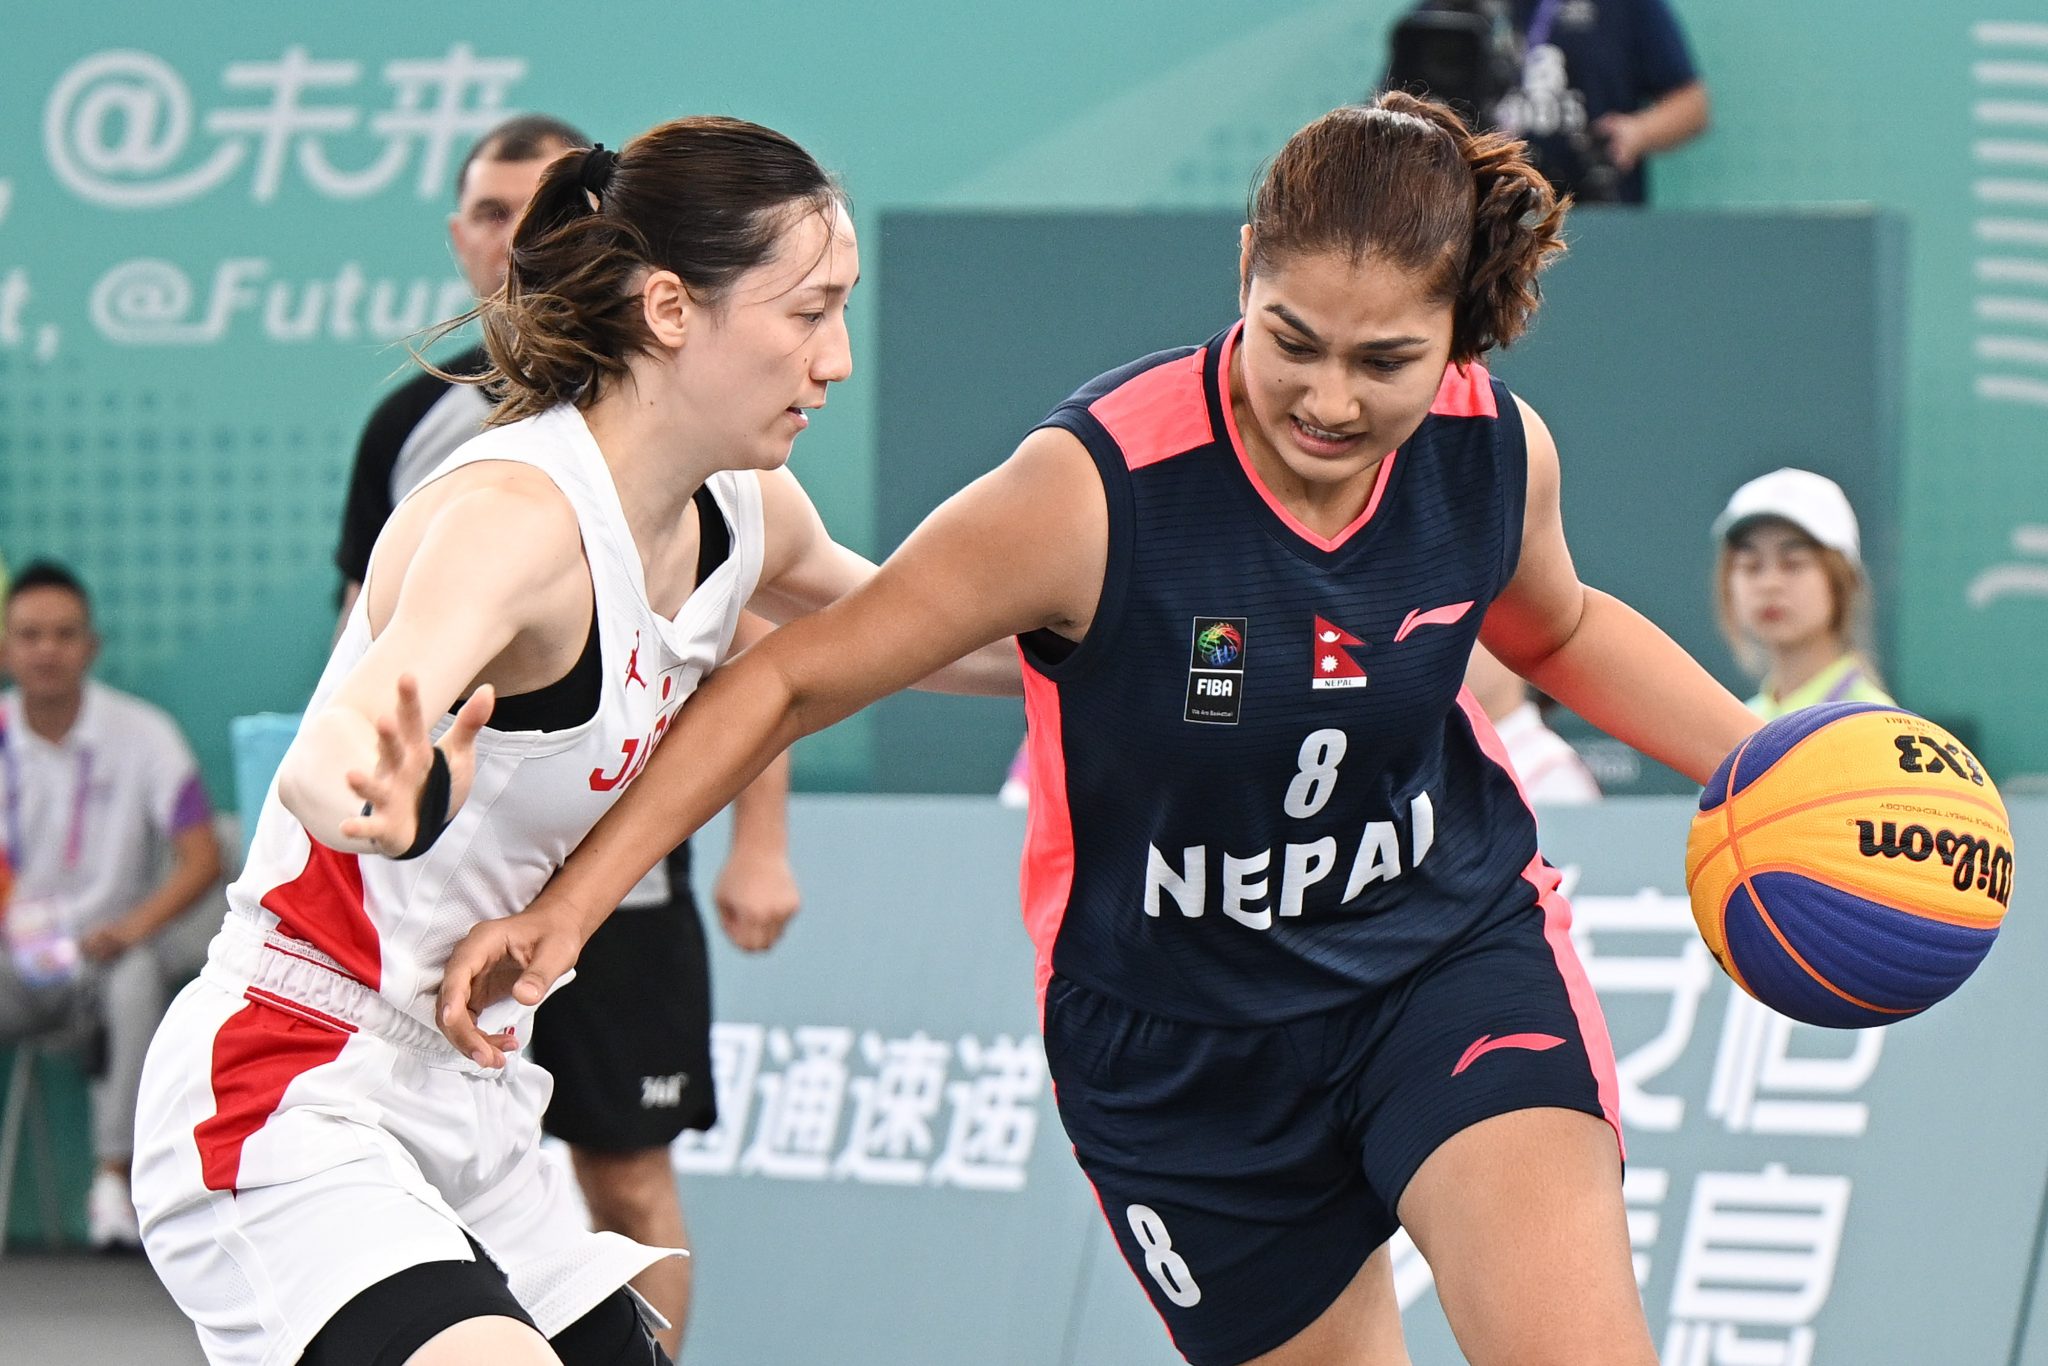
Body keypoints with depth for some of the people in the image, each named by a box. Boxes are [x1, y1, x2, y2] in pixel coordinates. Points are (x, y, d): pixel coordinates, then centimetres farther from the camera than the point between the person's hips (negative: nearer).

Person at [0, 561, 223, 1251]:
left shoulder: (142, 735, -3)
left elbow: (201, 859, -10)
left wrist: (133, 928, -28)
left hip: (110, 952, -2)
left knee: (136, 981, -37)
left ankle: (114, 1179, -33)